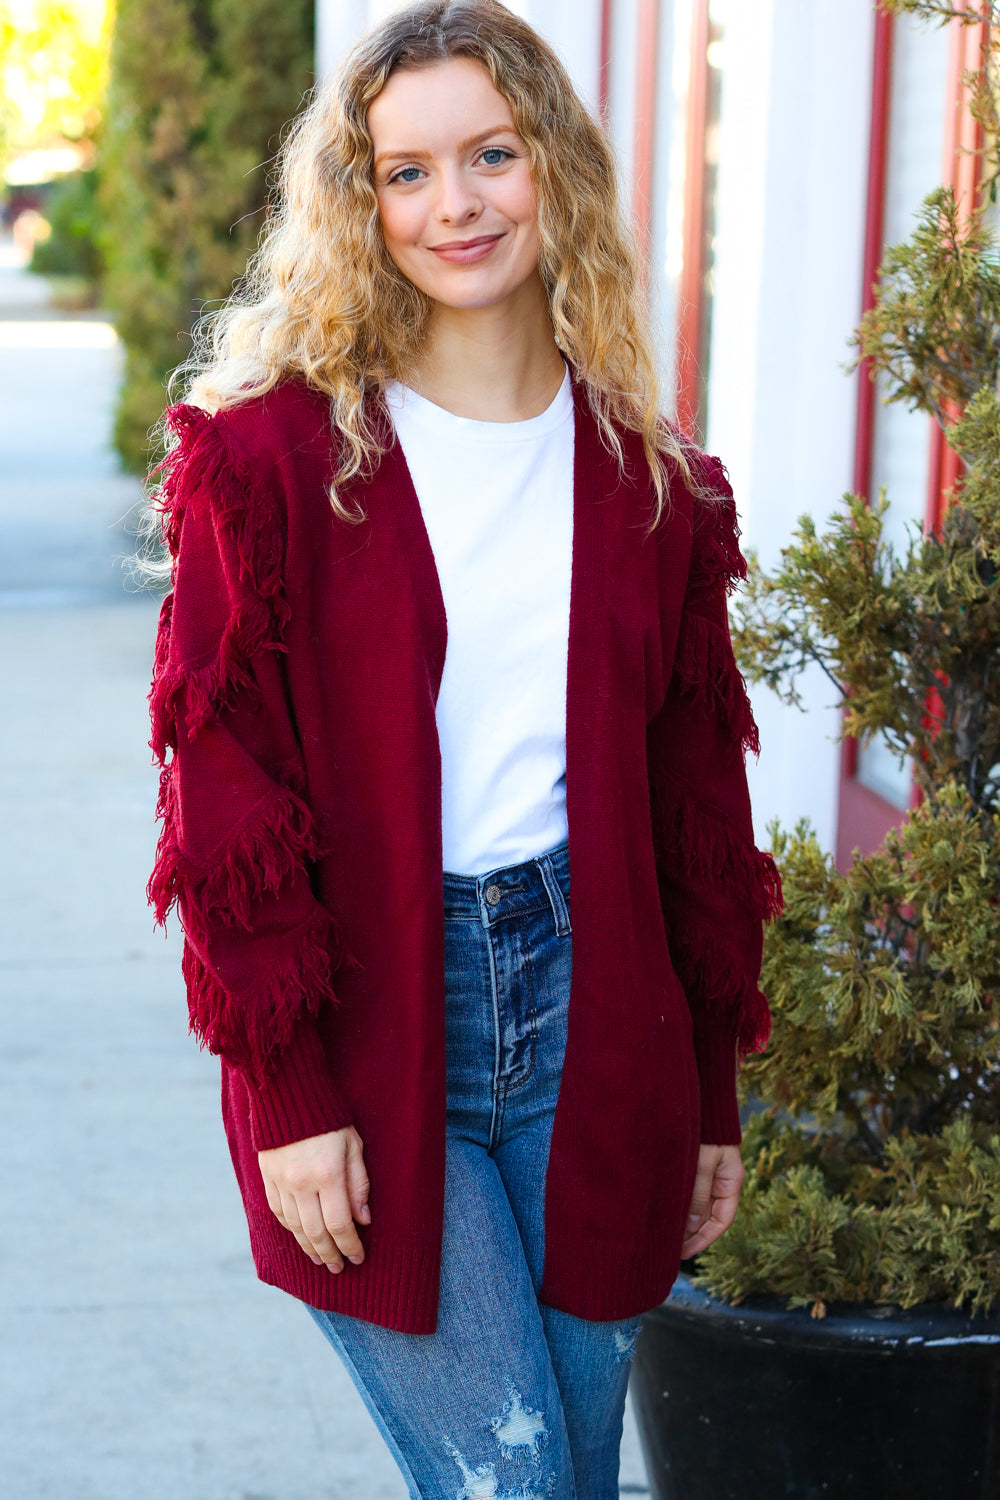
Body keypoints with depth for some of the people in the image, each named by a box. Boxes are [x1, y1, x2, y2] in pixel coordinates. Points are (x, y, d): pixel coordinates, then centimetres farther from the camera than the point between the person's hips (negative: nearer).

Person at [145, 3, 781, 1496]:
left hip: (591, 1011, 4)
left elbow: (697, 800, 11)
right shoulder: (276, 454, -5)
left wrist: (710, 1095, 11)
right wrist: (287, 1092, -10)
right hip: (371, 1035, -3)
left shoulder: (648, 480, 6)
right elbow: (229, 795, -7)